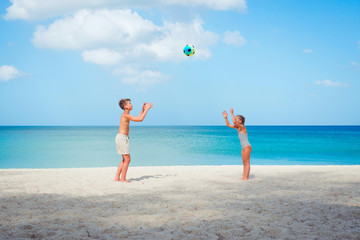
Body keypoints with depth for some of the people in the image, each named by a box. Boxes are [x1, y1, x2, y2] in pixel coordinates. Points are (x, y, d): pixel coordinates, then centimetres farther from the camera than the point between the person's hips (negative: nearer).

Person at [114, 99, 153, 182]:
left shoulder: (125, 115, 14)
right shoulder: (125, 115, -16)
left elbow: (137, 118, 26)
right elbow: (140, 119, -19)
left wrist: (143, 110, 20)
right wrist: (147, 109, -12)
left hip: (120, 138, 10)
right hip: (122, 138, -10)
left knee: (124, 159, 16)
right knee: (127, 159, -5)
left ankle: (117, 177, 17)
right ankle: (123, 179, -2)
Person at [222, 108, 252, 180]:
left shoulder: (242, 127, -17)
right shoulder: (237, 127, 7)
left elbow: (234, 122, -33)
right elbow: (228, 124, 11)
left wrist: (232, 113, -27)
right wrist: (225, 118, 0)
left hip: (247, 146, -9)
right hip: (243, 147, 9)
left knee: (247, 162, -6)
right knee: (244, 163, 9)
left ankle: (246, 177, -5)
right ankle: (244, 176, 12)